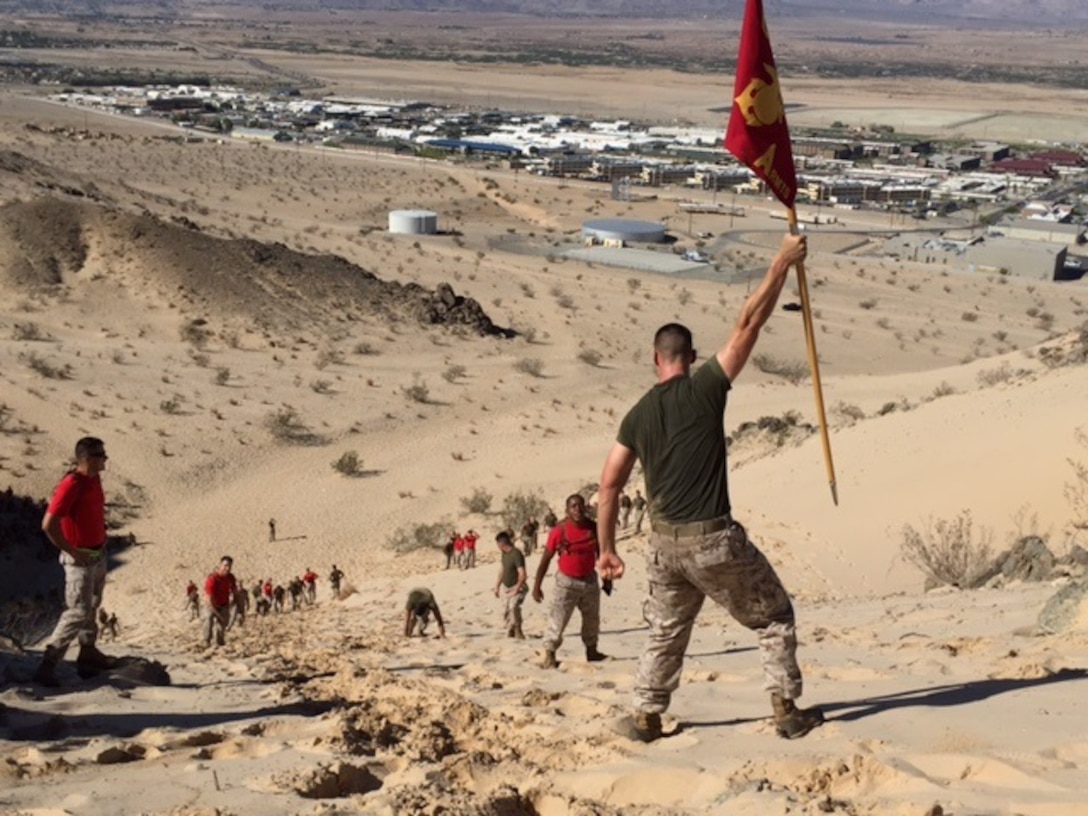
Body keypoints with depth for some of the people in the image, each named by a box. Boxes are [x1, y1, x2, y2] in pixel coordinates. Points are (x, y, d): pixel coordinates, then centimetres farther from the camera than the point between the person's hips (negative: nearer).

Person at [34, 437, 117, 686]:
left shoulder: (94, 479, 3)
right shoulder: (71, 485, -24)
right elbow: (48, 525, -28)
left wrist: (101, 541, 12)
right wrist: (72, 552, -20)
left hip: (98, 553, 9)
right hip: (81, 558, -9)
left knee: (93, 605, 19)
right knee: (79, 612, -9)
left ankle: (88, 651, 34)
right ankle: (47, 665, -5)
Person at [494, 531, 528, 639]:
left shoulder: (516, 554, -22)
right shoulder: (504, 554, 5)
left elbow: (522, 574, -26)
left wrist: (517, 589, -24)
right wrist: (497, 586, 20)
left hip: (517, 587, -8)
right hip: (505, 587, 8)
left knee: (514, 606, -26)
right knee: (505, 611, 6)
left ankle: (518, 631, -15)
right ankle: (510, 631, 23)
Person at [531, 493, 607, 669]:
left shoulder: (593, 528, -4)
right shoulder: (560, 530, -15)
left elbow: (601, 553, 11)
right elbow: (546, 559, -10)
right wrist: (537, 585, -11)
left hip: (590, 580, 5)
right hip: (567, 581, -5)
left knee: (592, 618, 16)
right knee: (558, 619, -9)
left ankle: (591, 651, 31)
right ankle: (548, 654, -7)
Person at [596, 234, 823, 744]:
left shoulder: (638, 415, 8)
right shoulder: (704, 389, -5)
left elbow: (610, 483, 7)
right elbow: (747, 326, -4)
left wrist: (606, 548, 14)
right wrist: (782, 264, 1)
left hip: (664, 544, 4)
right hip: (713, 539, -4)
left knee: (665, 634, 21)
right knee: (773, 617, 11)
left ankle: (645, 717, 19)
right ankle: (787, 711, 8)